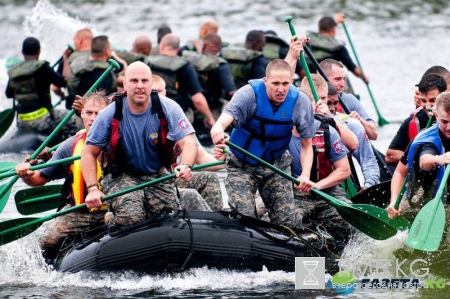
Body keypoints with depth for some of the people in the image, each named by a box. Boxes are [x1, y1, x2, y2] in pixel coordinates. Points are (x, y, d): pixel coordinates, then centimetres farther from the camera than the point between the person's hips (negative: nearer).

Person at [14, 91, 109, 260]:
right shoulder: (70, 146, 5)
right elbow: (40, 178, 12)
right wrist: (26, 176, -10)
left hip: (110, 212, -2)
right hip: (77, 213, 2)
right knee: (48, 242, -22)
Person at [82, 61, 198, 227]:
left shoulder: (168, 108, -13)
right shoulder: (111, 115, -14)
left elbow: (188, 141, -21)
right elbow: (89, 152, -8)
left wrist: (186, 166, -44)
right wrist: (92, 189, -20)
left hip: (157, 175, 2)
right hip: (122, 175, -2)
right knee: (130, 218, -29)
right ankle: (110, 219, 6)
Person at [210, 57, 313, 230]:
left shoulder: (300, 103, -16)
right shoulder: (249, 94, -24)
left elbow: (306, 145, -10)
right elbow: (227, 116, -41)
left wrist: (305, 175, -27)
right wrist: (218, 128, -66)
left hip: (277, 164, 2)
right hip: (242, 165, -2)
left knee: (288, 223, -2)